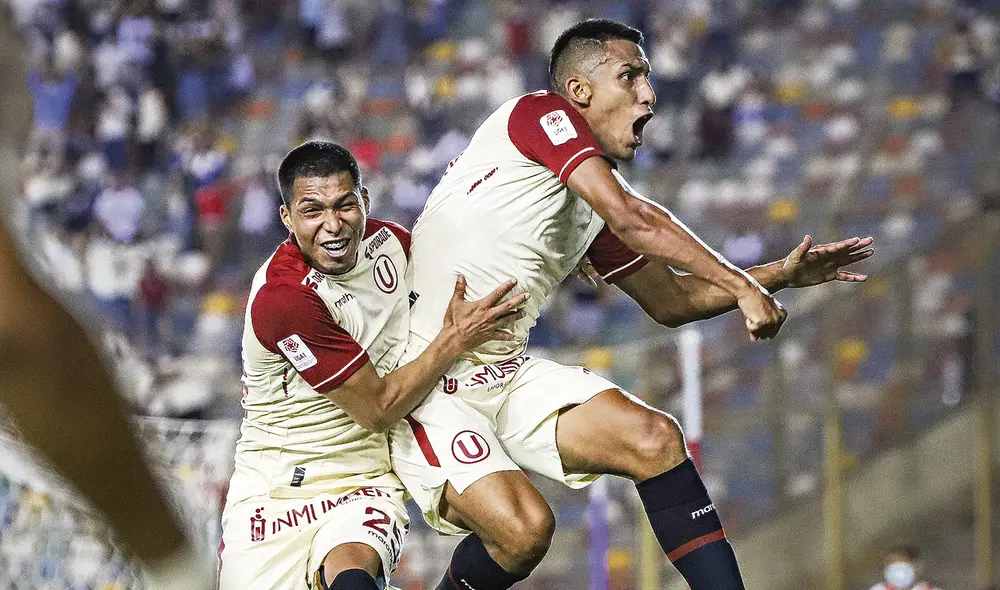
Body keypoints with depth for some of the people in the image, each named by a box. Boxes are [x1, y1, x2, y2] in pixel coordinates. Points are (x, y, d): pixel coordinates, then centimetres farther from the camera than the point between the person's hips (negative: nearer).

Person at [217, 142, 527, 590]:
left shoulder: (387, 241, -2)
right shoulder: (283, 299, -22)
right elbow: (377, 409, -15)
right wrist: (458, 337, -12)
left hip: (366, 482, 1)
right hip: (274, 483, -1)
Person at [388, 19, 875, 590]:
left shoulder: (596, 202, 12)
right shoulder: (540, 113, -10)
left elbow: (671, 300, 22)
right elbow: (630, 219, -23)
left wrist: (780, 274, 12)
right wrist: (742, 286, -22)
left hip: (510, 373, 8)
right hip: (425, 385, -8)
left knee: (655, 438, -9)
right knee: (524, 528, -24)